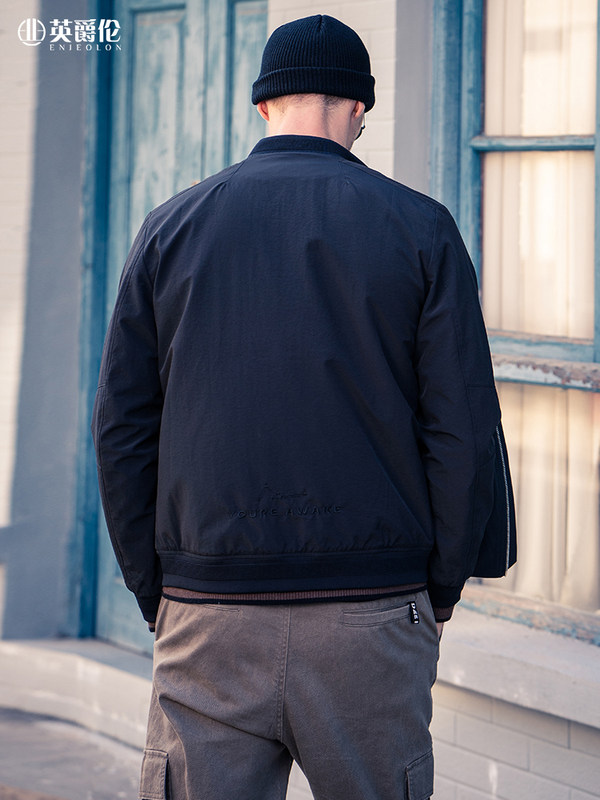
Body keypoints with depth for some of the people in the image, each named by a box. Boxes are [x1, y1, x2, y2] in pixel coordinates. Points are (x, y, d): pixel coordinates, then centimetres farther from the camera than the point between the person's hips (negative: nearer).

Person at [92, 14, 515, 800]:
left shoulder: (173, 227, 6)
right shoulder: (419, 228, 1)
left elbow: (121, 429, 5)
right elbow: (465, 430, -3)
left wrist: (157, 594, 11)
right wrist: (441, 588, 7)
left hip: (209, 617, 1)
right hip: (371, 616, -1)